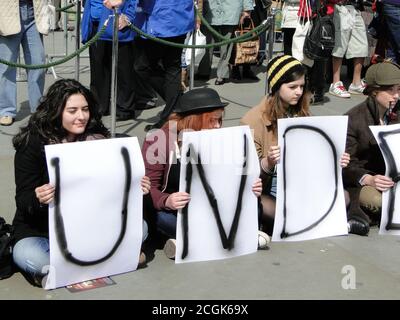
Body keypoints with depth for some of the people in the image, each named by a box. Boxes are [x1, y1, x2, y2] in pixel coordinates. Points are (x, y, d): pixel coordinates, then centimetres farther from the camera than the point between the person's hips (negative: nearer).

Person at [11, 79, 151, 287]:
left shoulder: (97, 139, 0)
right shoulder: (32, 143, -9)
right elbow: (23, 199, -11)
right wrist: (38, 199, -35)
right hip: (41, 229, -3)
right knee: (27, 257, -36)